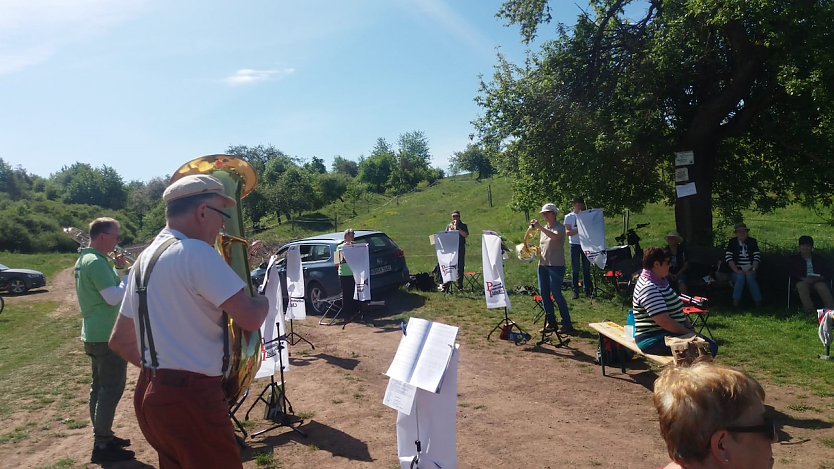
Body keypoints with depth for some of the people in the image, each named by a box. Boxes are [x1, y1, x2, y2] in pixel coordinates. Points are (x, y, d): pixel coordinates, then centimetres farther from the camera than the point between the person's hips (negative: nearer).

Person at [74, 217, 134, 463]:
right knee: (112, 389, -3)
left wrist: (118, 270, 6)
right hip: (107, 336, -11)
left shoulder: (84, 259, 12)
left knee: (99, 386, 17)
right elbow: (113, 297, -25)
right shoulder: (96, 262, -20)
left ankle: (102, 436, 28)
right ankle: (102, 446, 4)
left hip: (94, 334, 11)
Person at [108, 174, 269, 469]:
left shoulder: (145, 258, 12)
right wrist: (264, 299, -2)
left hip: (152, 394, 9)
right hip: (191, 398, -9)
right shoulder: (196, 251, -17)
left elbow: (119, 341, 17)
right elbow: (251, 318, -22)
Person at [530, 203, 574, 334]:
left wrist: (539, 226, -31)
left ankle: (567, 324, 1)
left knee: (556, 294, -8)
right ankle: (551, 322, 18)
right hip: (543, 264, 7)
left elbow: (555, 236, -30)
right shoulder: (544, 228, 15)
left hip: (556, 265, -7)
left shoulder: (560, 227, -7)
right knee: (544, 293, 7)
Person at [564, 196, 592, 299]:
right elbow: (567, 232, -7)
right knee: (575, 269, 0)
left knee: (586, 268, 5)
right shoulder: (569, 217, 2)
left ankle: (587, 290, 12)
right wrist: (579, 229, -20)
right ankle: (575, 291, 5)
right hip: (575, 245, -3)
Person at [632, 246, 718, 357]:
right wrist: (689, 333, -13)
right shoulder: (649, 288, -21)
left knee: (712, 346, 5)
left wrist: (689, 327, 7)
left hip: (668, 334, 10)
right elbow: (664, 321, -26)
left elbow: (676, 310, 19)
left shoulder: (660, 281, 11)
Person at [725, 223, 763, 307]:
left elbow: (757, 257, 0)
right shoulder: (732, 242, 6)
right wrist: (737, 270, -16)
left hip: (750, 271, 1)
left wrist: (753, 270, -15)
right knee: (740, 277, -31)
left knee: (750, 277, -30)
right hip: (737, 271, -1)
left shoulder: (752, 242, 9)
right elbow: (728, 258, -4)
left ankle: (758, 301, -29)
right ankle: (736, 301, -33)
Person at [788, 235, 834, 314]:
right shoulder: (794, 259, 18)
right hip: (802, 281, -1)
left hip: (817, 281, 1)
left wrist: (818, 278, -12)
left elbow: (828, 273, 11)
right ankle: (809, 310, -49)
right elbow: (790, 272, 2)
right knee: (802, 286, -36)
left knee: (822, 286, -33)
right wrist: (803, 278, -16)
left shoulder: (819, 258, 21)